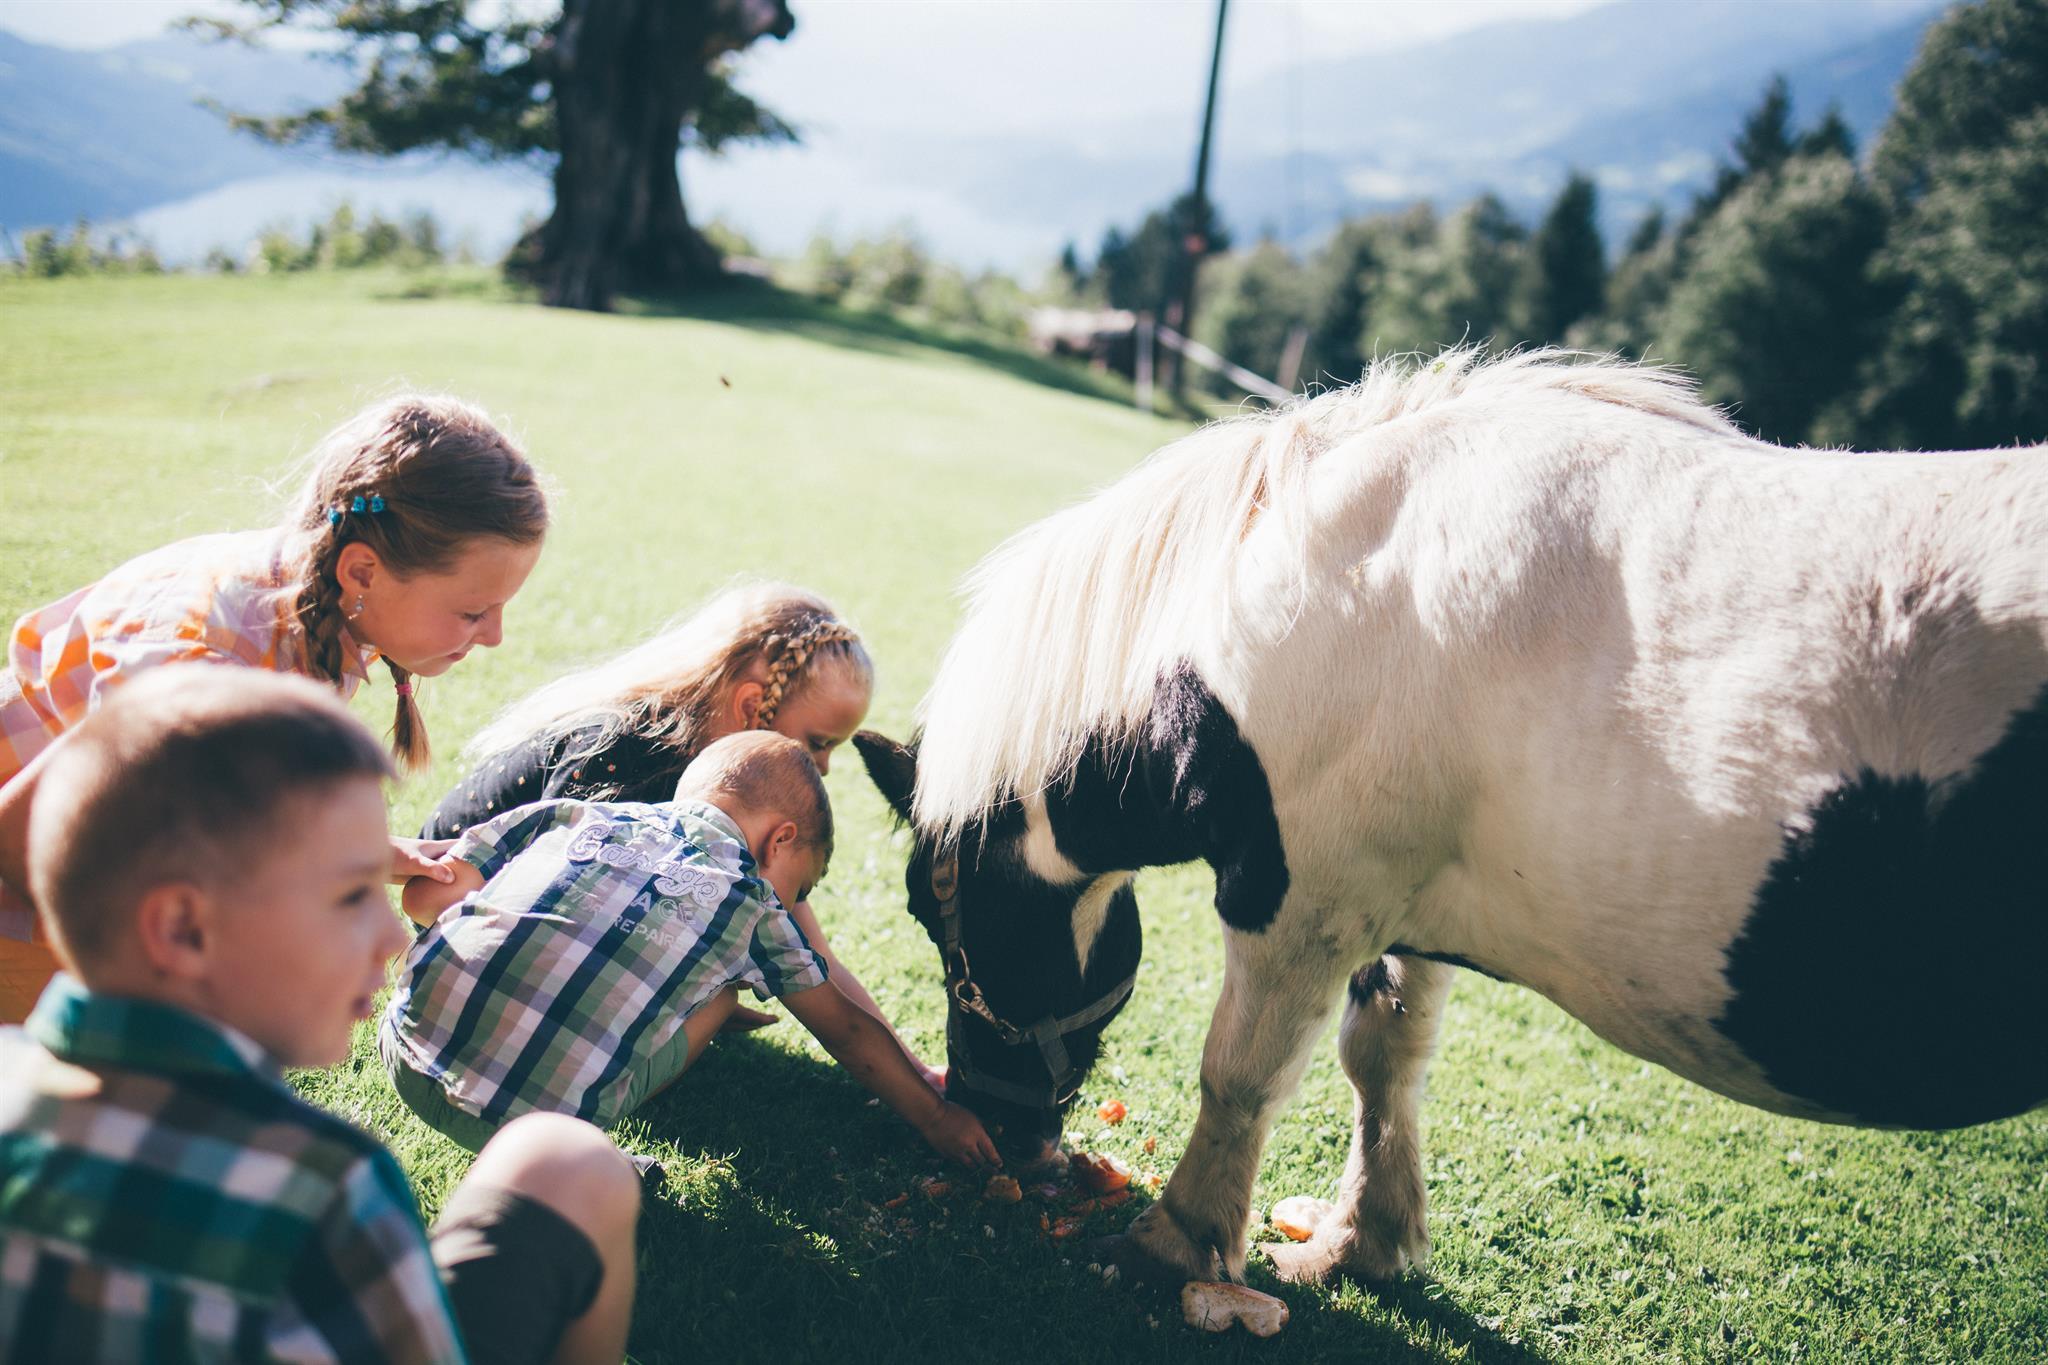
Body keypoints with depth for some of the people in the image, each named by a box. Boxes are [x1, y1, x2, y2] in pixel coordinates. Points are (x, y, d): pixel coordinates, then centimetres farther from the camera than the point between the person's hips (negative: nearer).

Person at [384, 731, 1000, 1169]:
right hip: (542, 1126, -4)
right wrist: (936, 1118, 37)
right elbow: (847, 1030, 23)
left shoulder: (577, 812, 17)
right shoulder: (749, 895, 11)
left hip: (410, 1055, 4)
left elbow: (425, 894, 13)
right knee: (721, 987, 17)